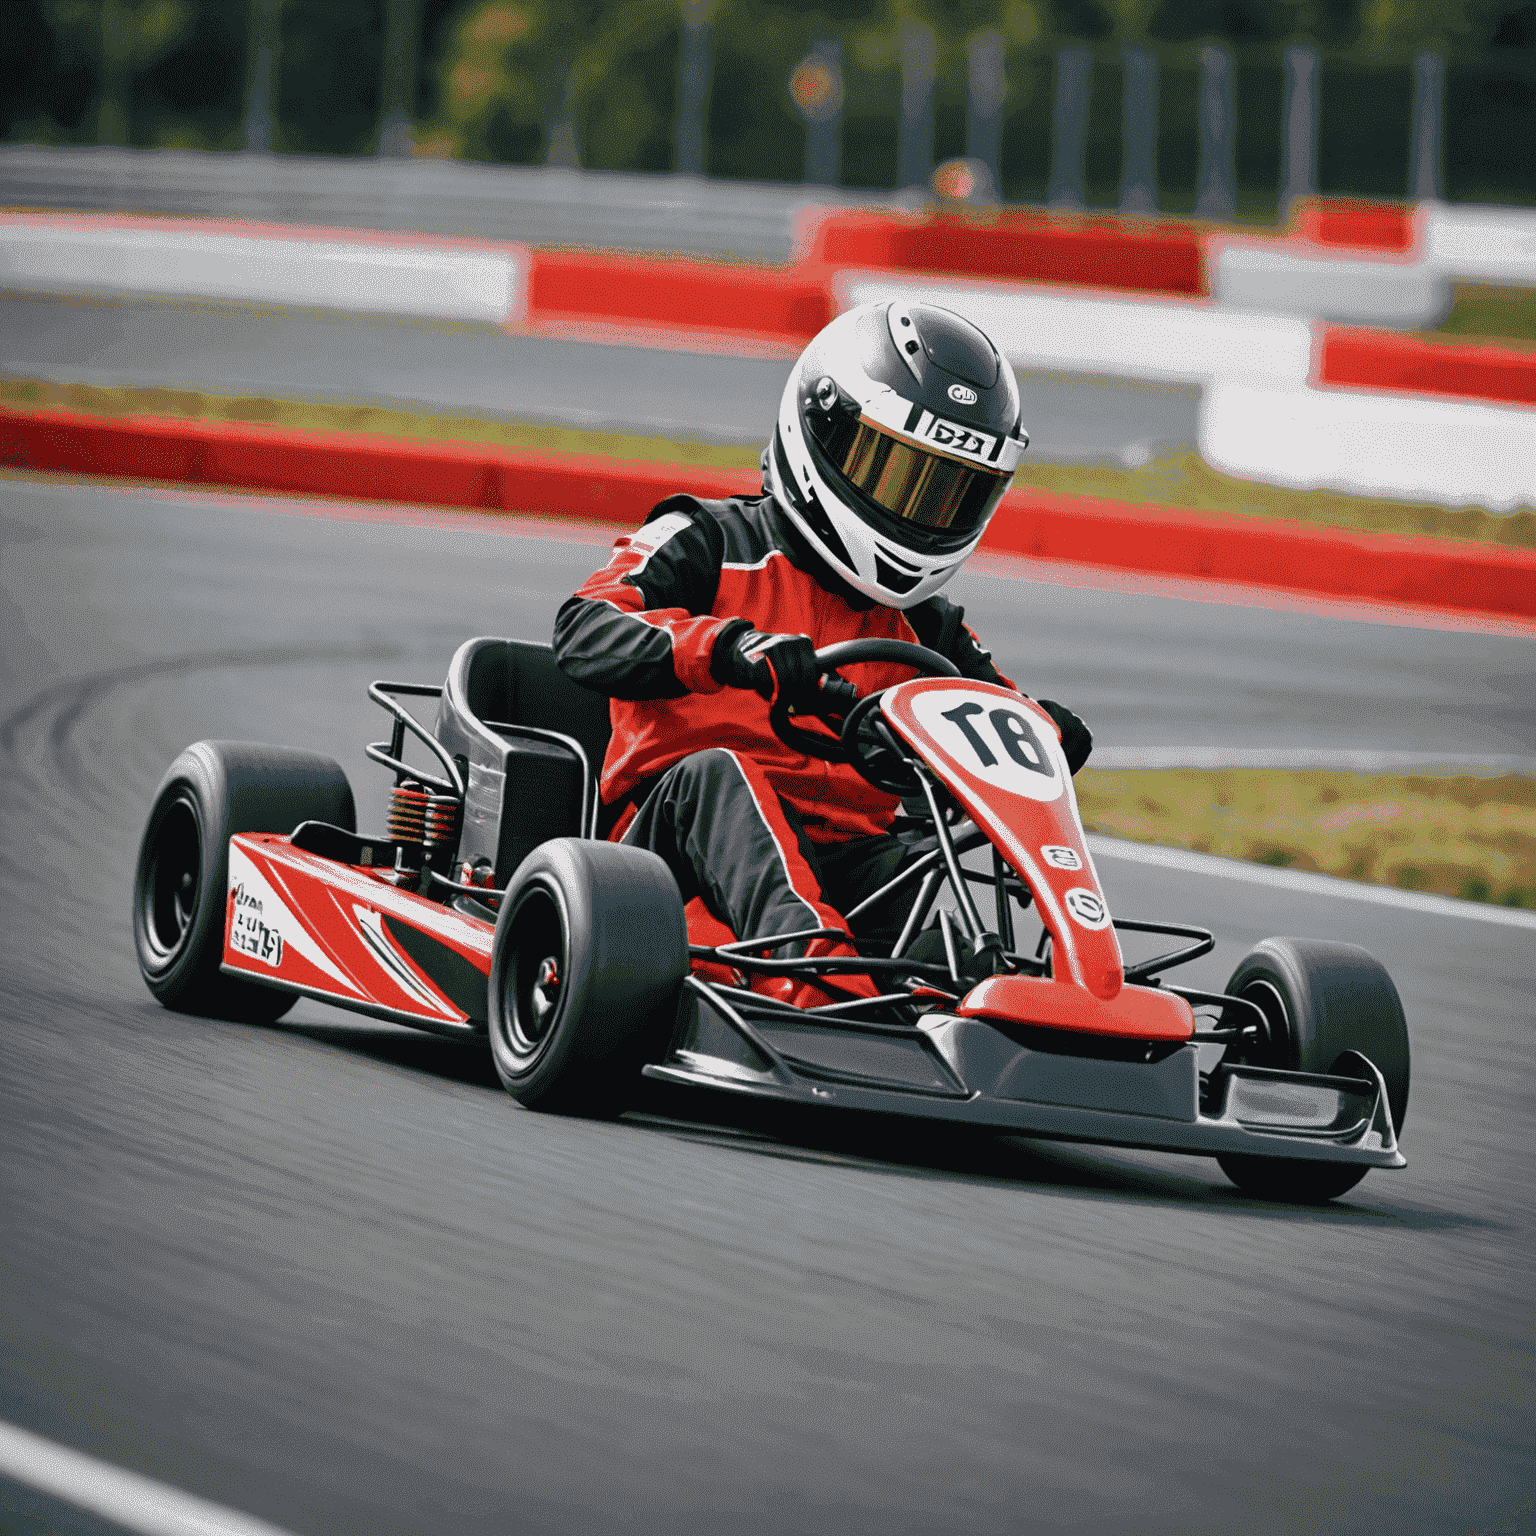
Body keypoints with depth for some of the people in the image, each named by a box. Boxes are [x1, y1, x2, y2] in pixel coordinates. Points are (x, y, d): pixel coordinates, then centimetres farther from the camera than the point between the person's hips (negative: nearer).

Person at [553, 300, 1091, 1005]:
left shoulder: (925, 628, 24)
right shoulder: (712, 545, 7)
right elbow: (585, 633, -9)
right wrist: (725, 647, -27)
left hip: (841, 859, 4)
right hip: (680, 831, -4)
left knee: (923, 858, -27)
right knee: (719, 772, -36)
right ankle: (807, 955, -64)